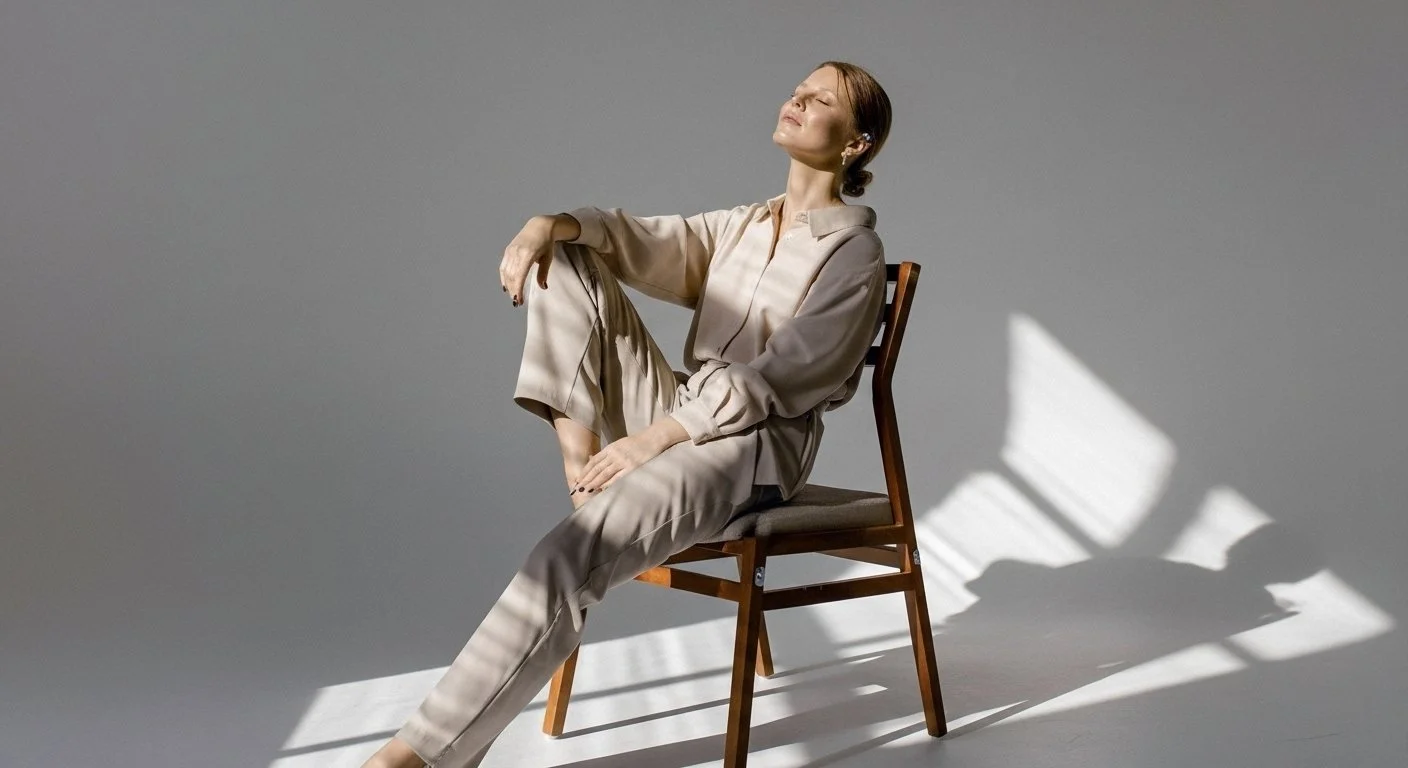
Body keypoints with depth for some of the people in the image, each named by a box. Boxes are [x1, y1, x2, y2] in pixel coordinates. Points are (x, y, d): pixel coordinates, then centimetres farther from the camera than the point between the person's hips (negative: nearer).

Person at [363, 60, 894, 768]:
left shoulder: (854, 252, -4)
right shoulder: (744, 225, 19)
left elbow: (779, 377, -15)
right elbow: (650, 239, 9)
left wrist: (656, 436, -23)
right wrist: (553, 222, -13)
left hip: (757, 441, -7)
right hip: (679, 416, 7)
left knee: (573, 553, -32)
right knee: (564, 260, -2)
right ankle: (579, 461, -16)